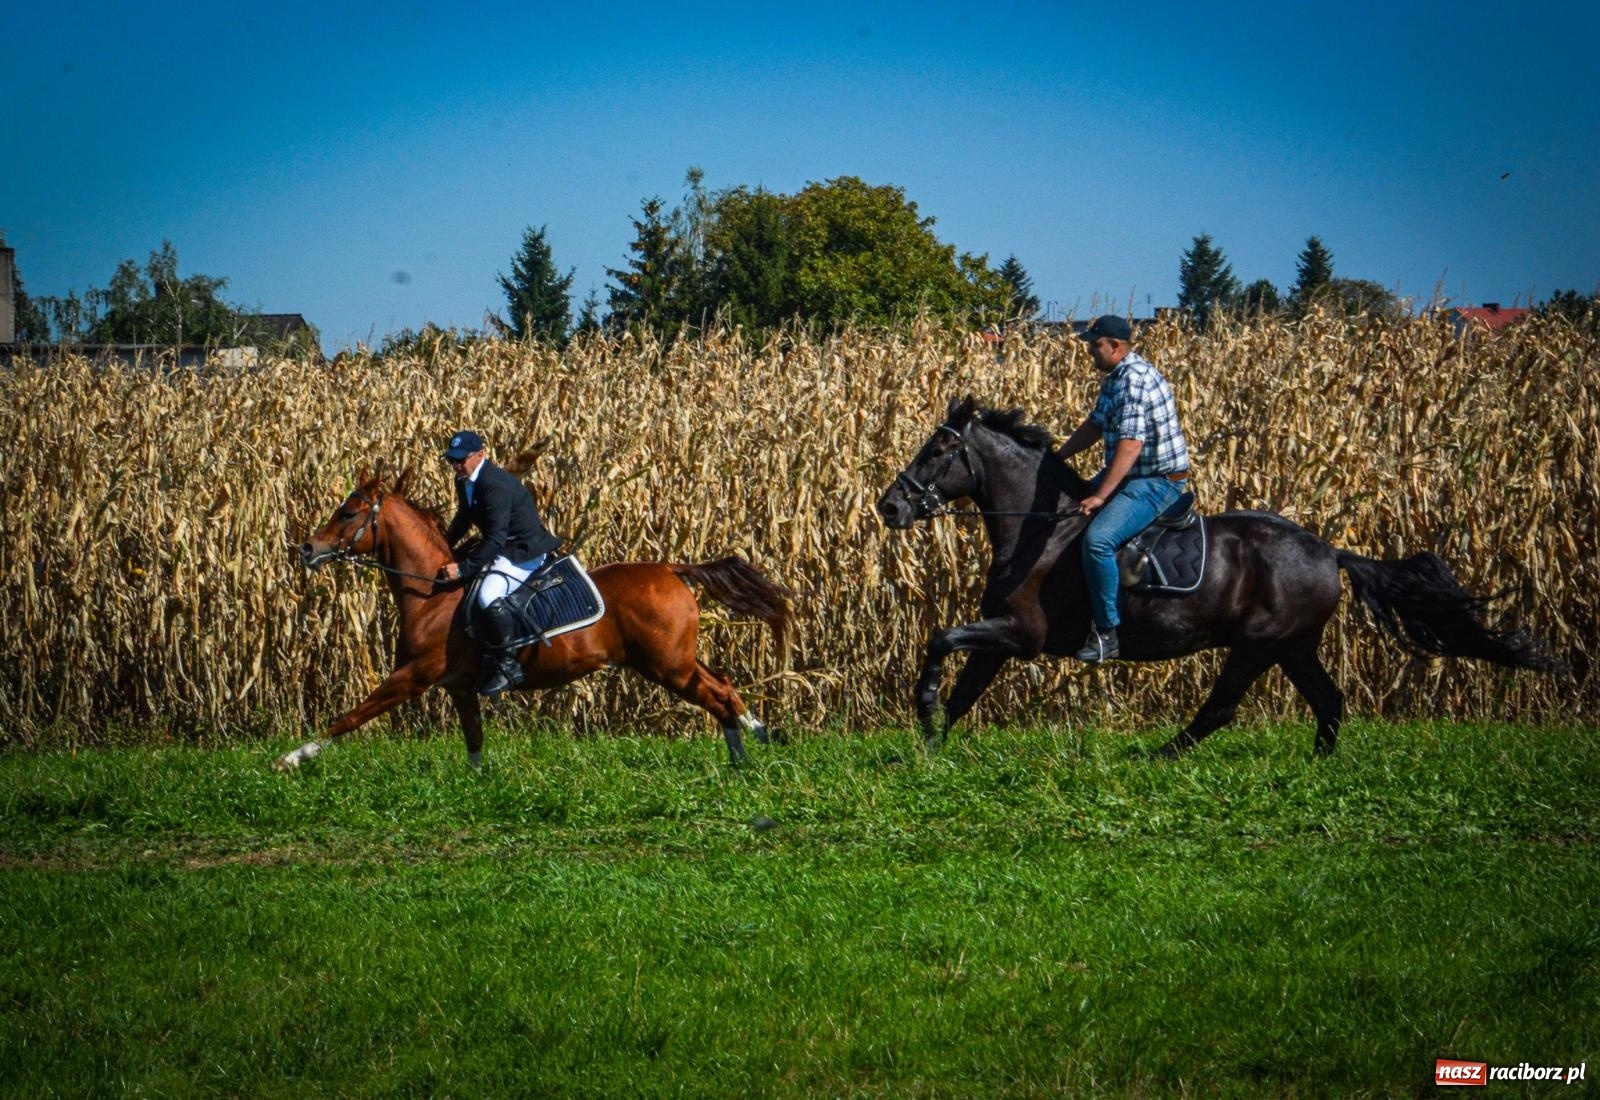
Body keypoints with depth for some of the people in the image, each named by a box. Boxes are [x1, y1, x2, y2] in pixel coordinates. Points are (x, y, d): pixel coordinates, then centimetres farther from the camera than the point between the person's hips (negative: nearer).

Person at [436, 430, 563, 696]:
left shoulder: (496, 486, -26)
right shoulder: (464, 481, 6)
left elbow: (495, 539, -31)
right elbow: (463, 519, 23)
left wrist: (463, 568, -32)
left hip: (525, 552, -11)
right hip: (502, 549, 11)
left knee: (489, 595, -33)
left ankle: (508, 665, -22)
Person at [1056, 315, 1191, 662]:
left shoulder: (1135, 381, -23)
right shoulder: (1115, 378, 10)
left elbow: (1130, 444, -30)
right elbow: (1094, 425, 23)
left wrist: (1101, 496, -32)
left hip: (1158, 483, -11)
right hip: (1131, 476, 11)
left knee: (1098, 539, -30)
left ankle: (1106, 633, -24)